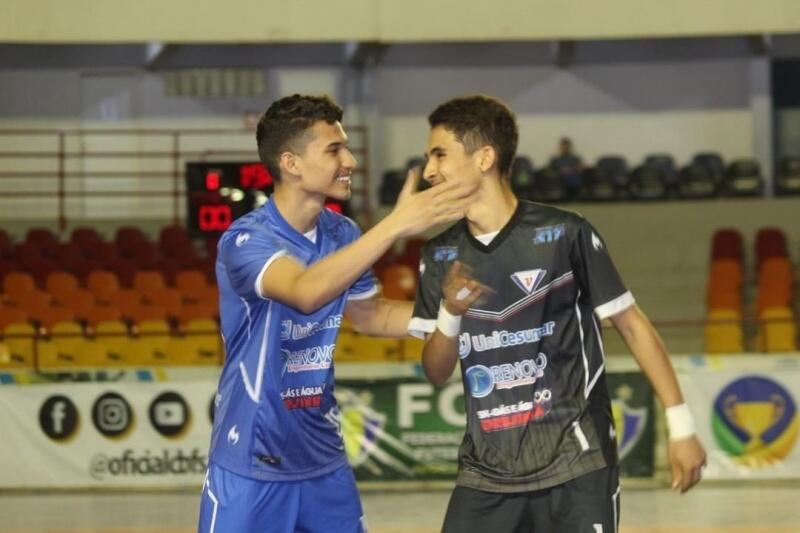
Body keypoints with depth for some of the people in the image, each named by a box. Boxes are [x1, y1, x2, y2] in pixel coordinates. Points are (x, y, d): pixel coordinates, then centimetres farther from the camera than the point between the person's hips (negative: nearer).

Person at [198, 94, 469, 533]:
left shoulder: (342, 235, 2)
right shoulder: (245, 240, -18)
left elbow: (368, 315, 20)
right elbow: (306, 292, -38)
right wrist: (395, 225, -41)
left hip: (324, 460, 6)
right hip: (251, 464, -6)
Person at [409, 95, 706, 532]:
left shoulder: (563, 234, -7)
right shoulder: (440, 256, 6)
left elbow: (631, 324, 0)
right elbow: (436, 374, 9)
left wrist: (680, 425, -3)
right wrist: (450, 315, -12)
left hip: (575, 465, -4)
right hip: (485, 472, 4)